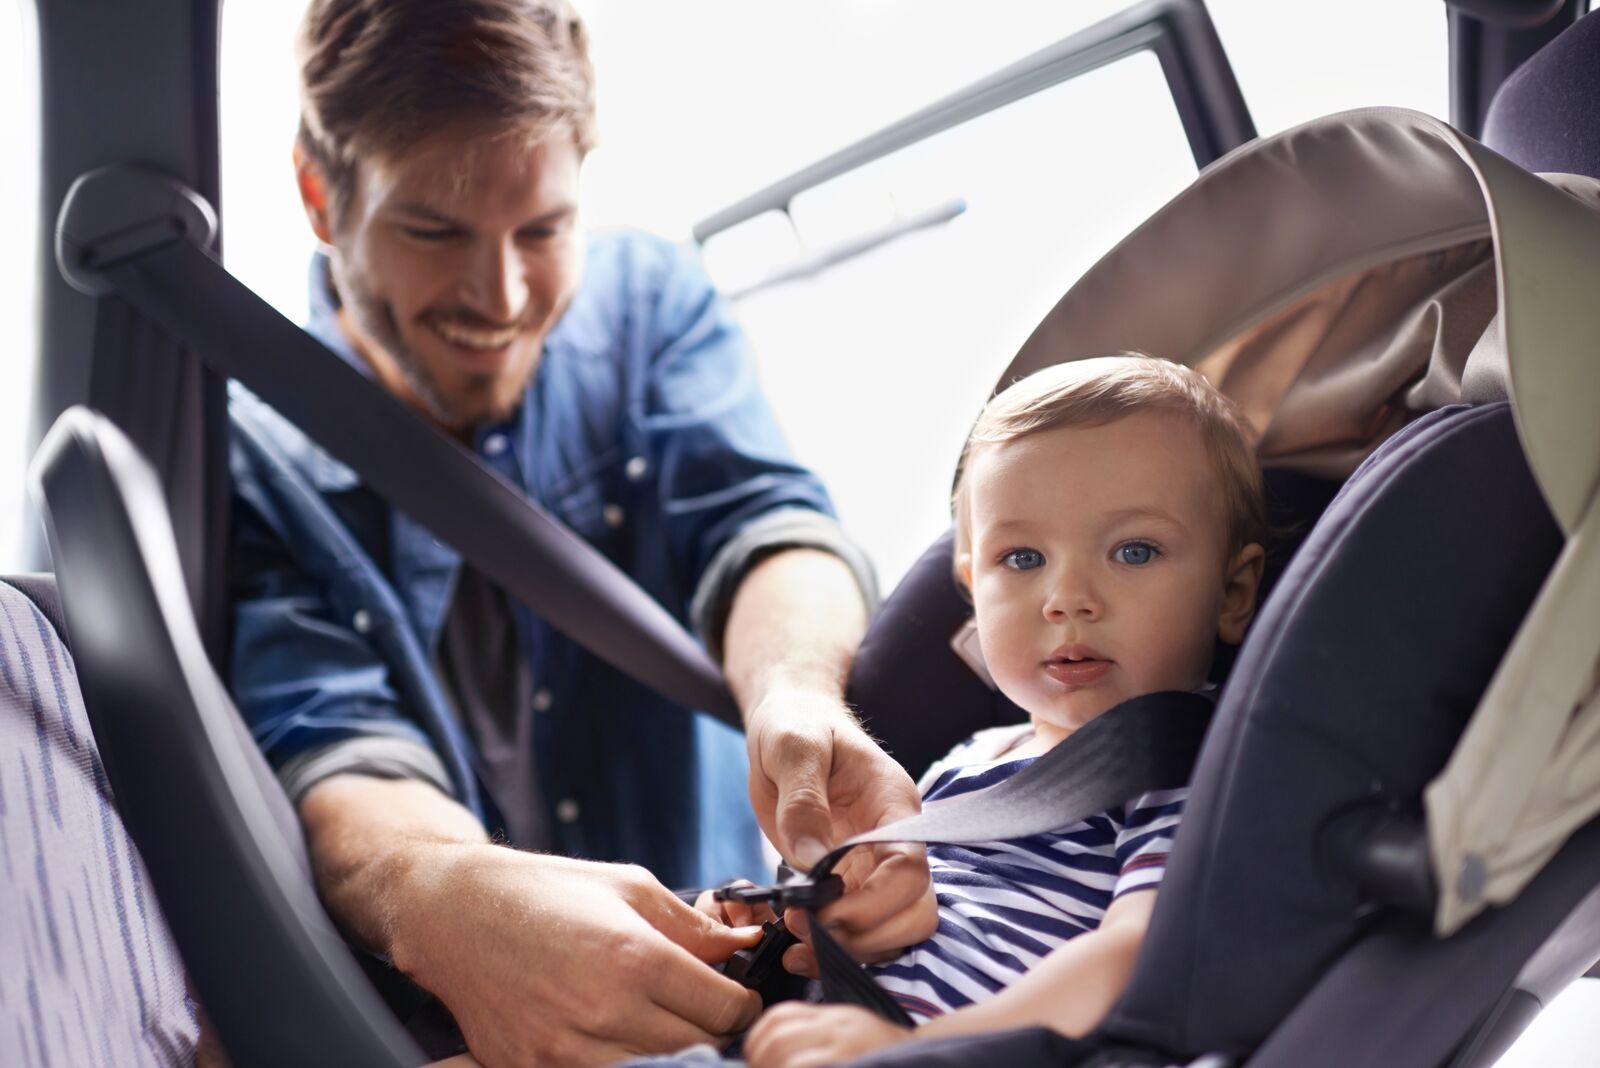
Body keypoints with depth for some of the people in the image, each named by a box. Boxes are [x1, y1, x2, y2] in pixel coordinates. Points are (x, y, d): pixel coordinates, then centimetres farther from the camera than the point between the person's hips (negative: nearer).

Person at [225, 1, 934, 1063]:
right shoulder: (239, 454, -7)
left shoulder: (650, 299, 3)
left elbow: (758, 520, -12)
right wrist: (440, 897, -44)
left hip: (721, 953, 1)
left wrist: (796, 696, -37)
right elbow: (326, 743, -20)